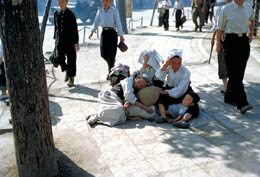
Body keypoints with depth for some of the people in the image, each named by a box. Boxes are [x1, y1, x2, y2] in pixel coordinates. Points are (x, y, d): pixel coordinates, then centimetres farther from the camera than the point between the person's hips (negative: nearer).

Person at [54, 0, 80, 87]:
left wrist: (76, 42, -10)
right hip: (60, 41, 4)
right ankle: (66, 70, 32)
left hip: (70, 41, -3)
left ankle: (71, 78, 16)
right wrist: (55, 38, 13)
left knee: (71, 60, 2)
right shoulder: (56, 13, 7)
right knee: (60, 59, 2)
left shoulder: (71, 14, -5)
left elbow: (75, 29, -6)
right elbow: (56, 27, 14)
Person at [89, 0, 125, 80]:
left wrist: (121, 35, -9)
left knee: (111, 53, -4)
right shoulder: (100, 11, 8)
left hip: (112, 32, -4)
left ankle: (110, 72, 9)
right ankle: (111, 66, 32)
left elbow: (118, 23, -5)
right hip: (104, 32, 4)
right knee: (103, 53, 3)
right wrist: (92, 32, 0)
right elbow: (96, 22, 12)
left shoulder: (114, 11, -3)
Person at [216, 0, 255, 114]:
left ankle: (229, 97, 24)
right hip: (231, 41, -5)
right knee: (234, 74, -10)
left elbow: (252, 20, 28)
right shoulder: (226, 9, -5)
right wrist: (218, 44, -1)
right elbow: (220, 28, 0)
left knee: (240, 73, 8)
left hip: (244, 41, 5)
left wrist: (251, 34, 21)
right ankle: (242, 103, -14)